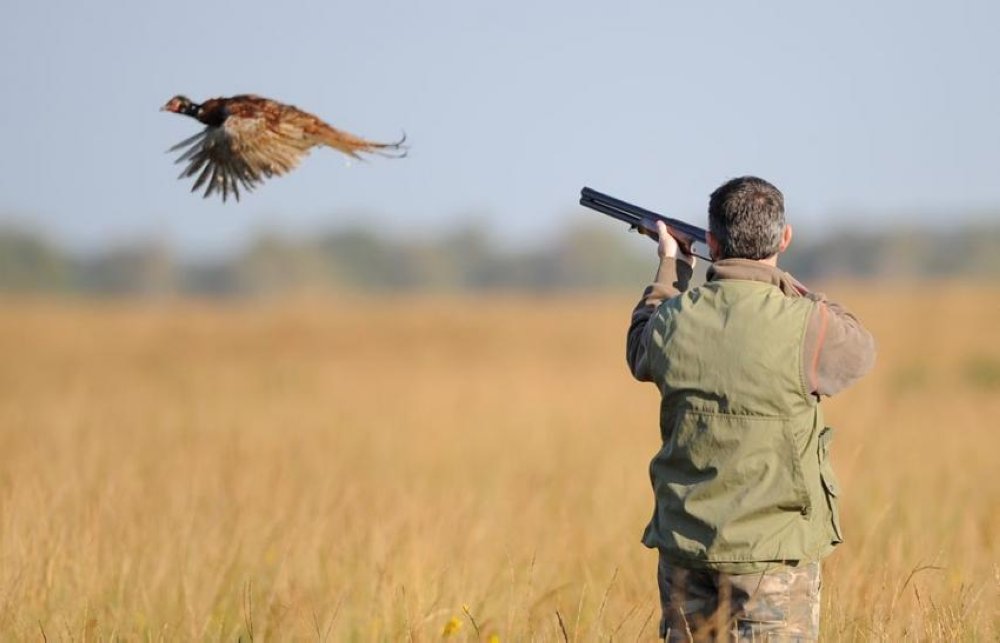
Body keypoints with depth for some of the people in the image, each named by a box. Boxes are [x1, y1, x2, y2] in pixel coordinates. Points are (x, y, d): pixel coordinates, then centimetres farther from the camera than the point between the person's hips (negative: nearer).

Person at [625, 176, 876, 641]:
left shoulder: (673, 320, -3)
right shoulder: (804, 326, -15)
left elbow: (639, 351, 23)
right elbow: (859, 350, 9)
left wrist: (671, 271, 34)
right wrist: (780, 284, 13)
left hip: (685, 547, 4)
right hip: (772, 555, -4)